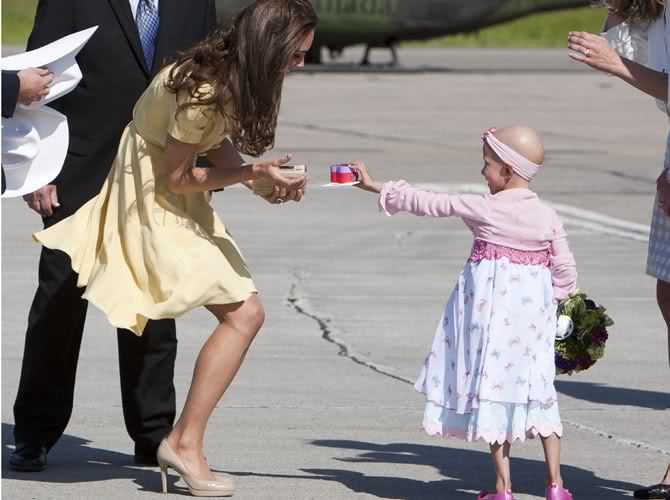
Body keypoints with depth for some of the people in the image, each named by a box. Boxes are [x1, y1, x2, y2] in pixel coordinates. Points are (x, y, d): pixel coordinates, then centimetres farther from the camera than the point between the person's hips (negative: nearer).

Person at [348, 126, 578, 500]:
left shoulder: (482, 208, -9)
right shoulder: (548, 217, 2)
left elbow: (425, 203, -1)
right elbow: (565, 270, 2)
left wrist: (376, 187, 9)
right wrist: (552, 301, 18)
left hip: (490, 307, -4)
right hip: (533, 311, 4)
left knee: (493, 389, 2)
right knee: (538, 392, 12)